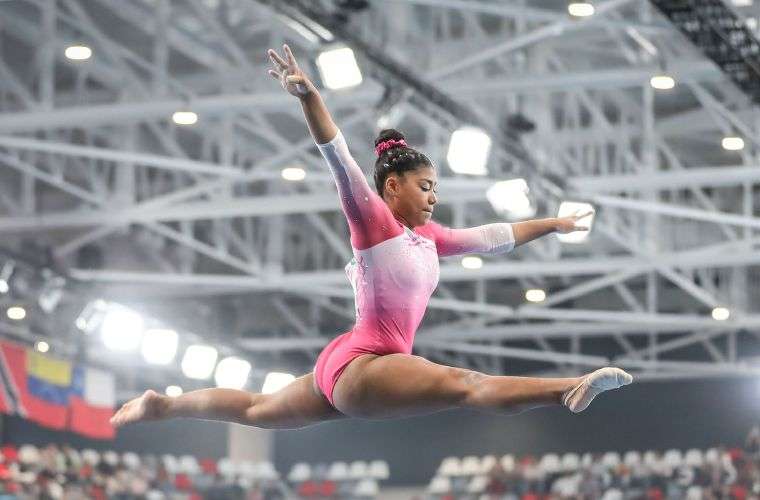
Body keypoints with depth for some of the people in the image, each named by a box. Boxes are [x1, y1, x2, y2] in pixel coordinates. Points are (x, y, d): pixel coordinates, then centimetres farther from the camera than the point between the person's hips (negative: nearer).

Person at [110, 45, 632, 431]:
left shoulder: (425, 236, 16)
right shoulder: (373, 220, -7)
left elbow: (492, 237, 27)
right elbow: (340, 160, -20)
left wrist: (553, 224, 35)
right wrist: (308, 95, -33)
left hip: (347, 374, 10)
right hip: (358, 366, -10)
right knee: (466, 384, -31)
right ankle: (570, 389, -50)